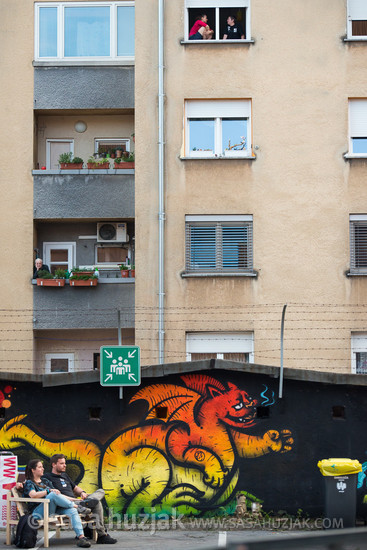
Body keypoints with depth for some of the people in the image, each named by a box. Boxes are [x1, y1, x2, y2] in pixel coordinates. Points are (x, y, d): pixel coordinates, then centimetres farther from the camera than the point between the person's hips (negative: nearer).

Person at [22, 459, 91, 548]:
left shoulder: (45, 481, 29)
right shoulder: (28, 483, 8)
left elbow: (58, 493, 26)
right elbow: (33, 495, -13)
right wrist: (49, 491, -20)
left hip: (53, 508, 6)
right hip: (38, 511, -6)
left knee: (72, 510, -25)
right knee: (53, 495, -35)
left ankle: (81, 537, -41)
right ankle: (74, 505, -14)